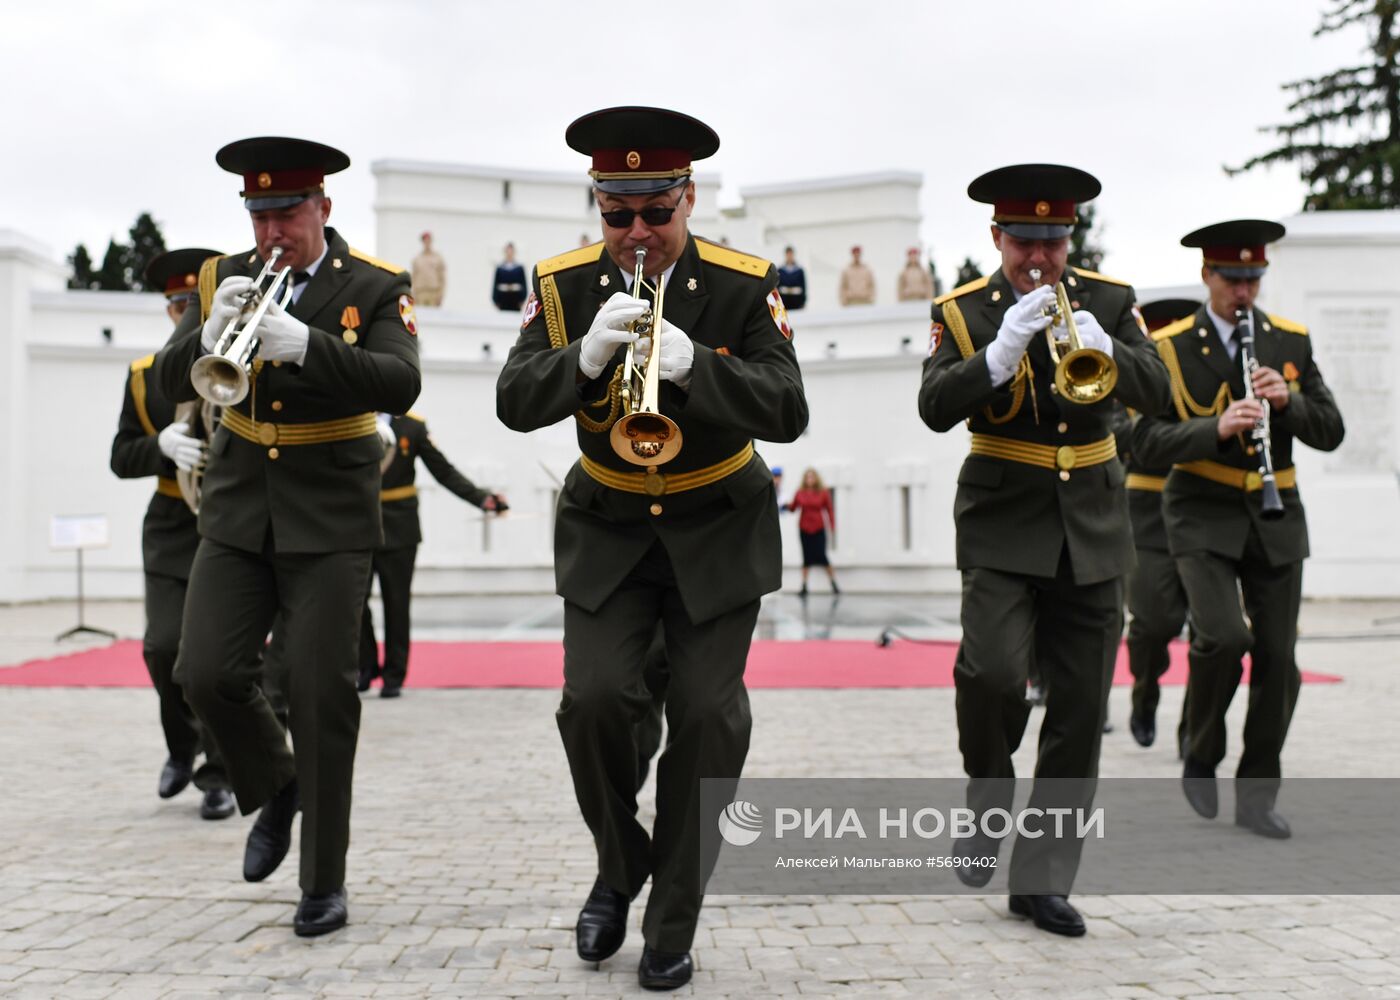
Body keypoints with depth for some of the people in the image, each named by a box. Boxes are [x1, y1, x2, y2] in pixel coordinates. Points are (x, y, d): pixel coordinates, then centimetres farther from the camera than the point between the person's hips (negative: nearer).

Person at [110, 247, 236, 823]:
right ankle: (181, 744, 22)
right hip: (172, 532, 2)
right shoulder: (145, 376, 8)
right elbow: (121, 458, 5)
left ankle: (217, 775, 12)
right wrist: (163, 445, -15)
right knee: (163, 648, -7)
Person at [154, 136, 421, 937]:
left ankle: (325, 880, 10)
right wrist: (211, 336, -22)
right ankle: (276, 789, 24)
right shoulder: (223, 278, 7)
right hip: (237, 513, 4)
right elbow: (172, 382, -1)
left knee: (323, 697, -4)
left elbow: (400, 385, -19)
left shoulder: (376, 288, -4)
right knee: (208, 675, -6)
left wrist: (304, 343, -33)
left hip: (330, 520, -3)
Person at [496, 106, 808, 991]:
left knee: (709, 716, -6)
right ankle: (619, 866, 16)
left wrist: (691, 363, -36)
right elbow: (516, 403, -14)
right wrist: (586, 354, -34)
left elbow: (787, 412, -20)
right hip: (606, 528, 1)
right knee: (594, 699, -13)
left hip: (717, 531, -1)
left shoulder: (746, 286, -11)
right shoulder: (564, 285, -5)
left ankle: (673, 920, 13)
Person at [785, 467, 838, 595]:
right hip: (804, 529, 2)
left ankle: (834, 584, 4)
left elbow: (830, 510, 0)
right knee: (806, 557, 5)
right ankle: (804, 586, 9)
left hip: (818, 529, -2)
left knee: (821, 556, -8)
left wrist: (832, 527, -4)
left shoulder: (823, 492, -4)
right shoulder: (800, 492, -1)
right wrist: (787, 504, -16)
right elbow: (792, 508, 6)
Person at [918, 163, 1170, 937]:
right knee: (994, 668, -24)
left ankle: (1042, 879, 15)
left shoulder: (1108, 300, 6)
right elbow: (935, 408, -13)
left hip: (1092, 531, 3)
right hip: (1003, 526, -2)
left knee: (1079, 713, 3)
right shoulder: (962, 311, 0)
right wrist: (1002, 350, -27)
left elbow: (1156, 393, -4)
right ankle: (989, 798, 7)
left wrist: (1104, 349, -22)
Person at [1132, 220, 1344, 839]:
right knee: (1222, 637, -21)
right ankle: (1201, 756, 7)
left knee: (1277, 657, 2)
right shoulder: (1169, 347, -3)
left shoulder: (1292, 341, 8)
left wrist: (1288, 400, -14)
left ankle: (1256, 796, 17)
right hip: (1202, 516, -3)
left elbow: (1330, 432, 6)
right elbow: (1148, 444, -11)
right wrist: (1217, 427, -26)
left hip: (1276, 517, 4)